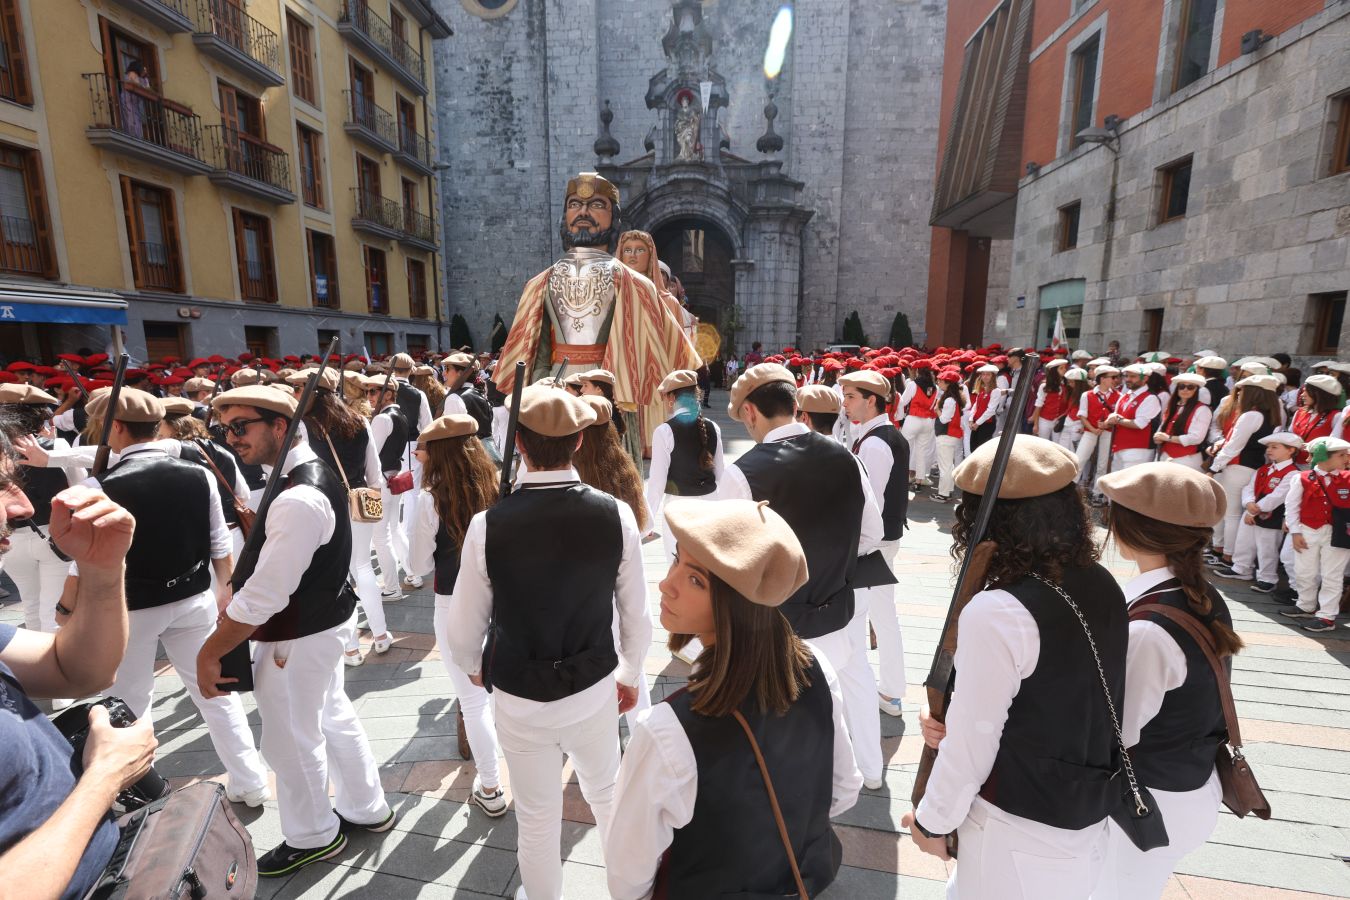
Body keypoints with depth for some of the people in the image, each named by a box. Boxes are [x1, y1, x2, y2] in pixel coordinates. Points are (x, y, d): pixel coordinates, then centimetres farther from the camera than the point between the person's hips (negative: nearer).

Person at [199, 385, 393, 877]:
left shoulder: (298, 499, -31)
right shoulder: (314, 469, 0)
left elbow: (264, 596, -27)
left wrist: (210, 651, -15)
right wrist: (235, 605, 8)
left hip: (297, 638, -9)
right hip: (326, 618, 9)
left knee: (290, 741, 13)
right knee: (333, 717, 24)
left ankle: (313, 837, 39)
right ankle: (366, 808, 44)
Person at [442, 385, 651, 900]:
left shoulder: (488, 525, -22)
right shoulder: (616, 515, -18)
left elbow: (464, 629, -9)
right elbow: (636, 614, -7)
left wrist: (473, 666, 14)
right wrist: (631, 674, 11)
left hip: (519, 698, -2)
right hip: (594, 688, 2)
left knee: (537, 819, 22)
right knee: (607, 793, 29)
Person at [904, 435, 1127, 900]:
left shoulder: (996, 613, -30)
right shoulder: (1103, 587, -6)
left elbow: (971, 746, -22)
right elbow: (1063, 699, 3)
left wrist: (932, 821, -5)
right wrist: (954, 717, -5)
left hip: (1021, 826, -6)